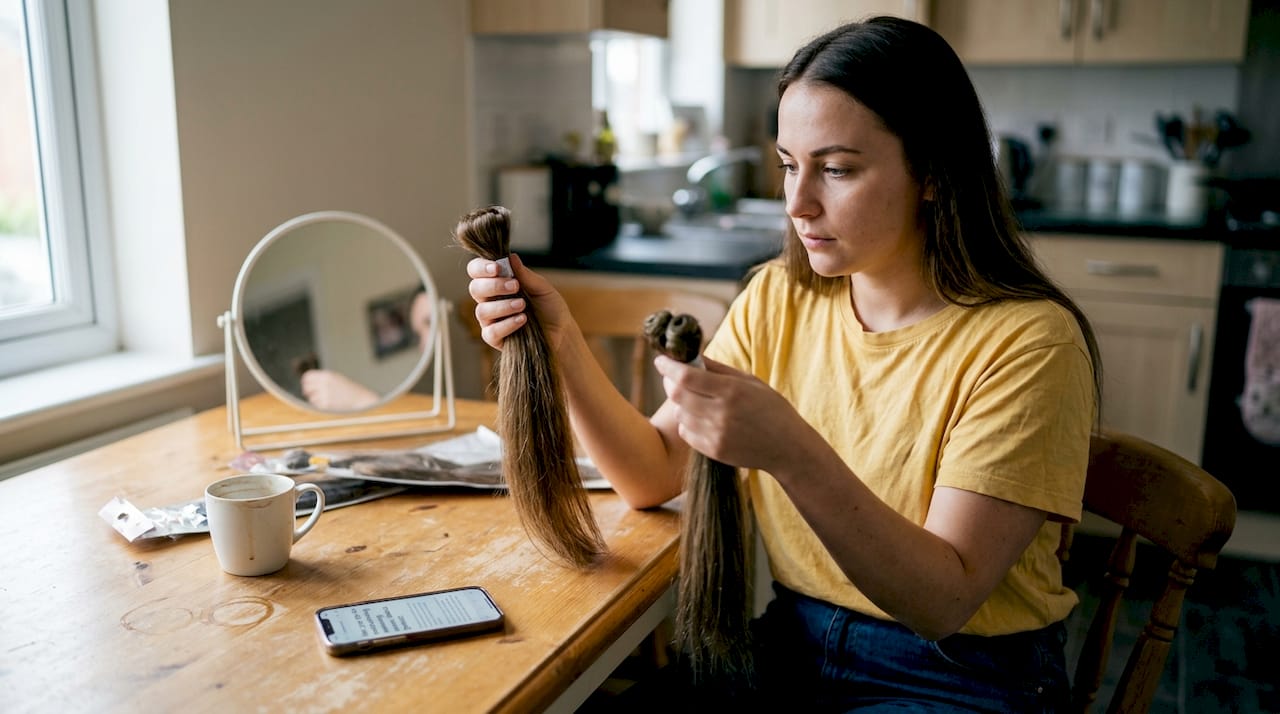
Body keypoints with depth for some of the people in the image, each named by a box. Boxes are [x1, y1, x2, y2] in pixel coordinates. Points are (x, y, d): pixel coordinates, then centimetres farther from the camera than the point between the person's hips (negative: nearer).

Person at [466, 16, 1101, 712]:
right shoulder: (776, 300, 0)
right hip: (792, 652, 5)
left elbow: (943, 600, -22)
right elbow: (655, 476, -2)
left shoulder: (1027, 342, -17)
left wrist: (790, 452, -36)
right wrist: (563, 343, -16)